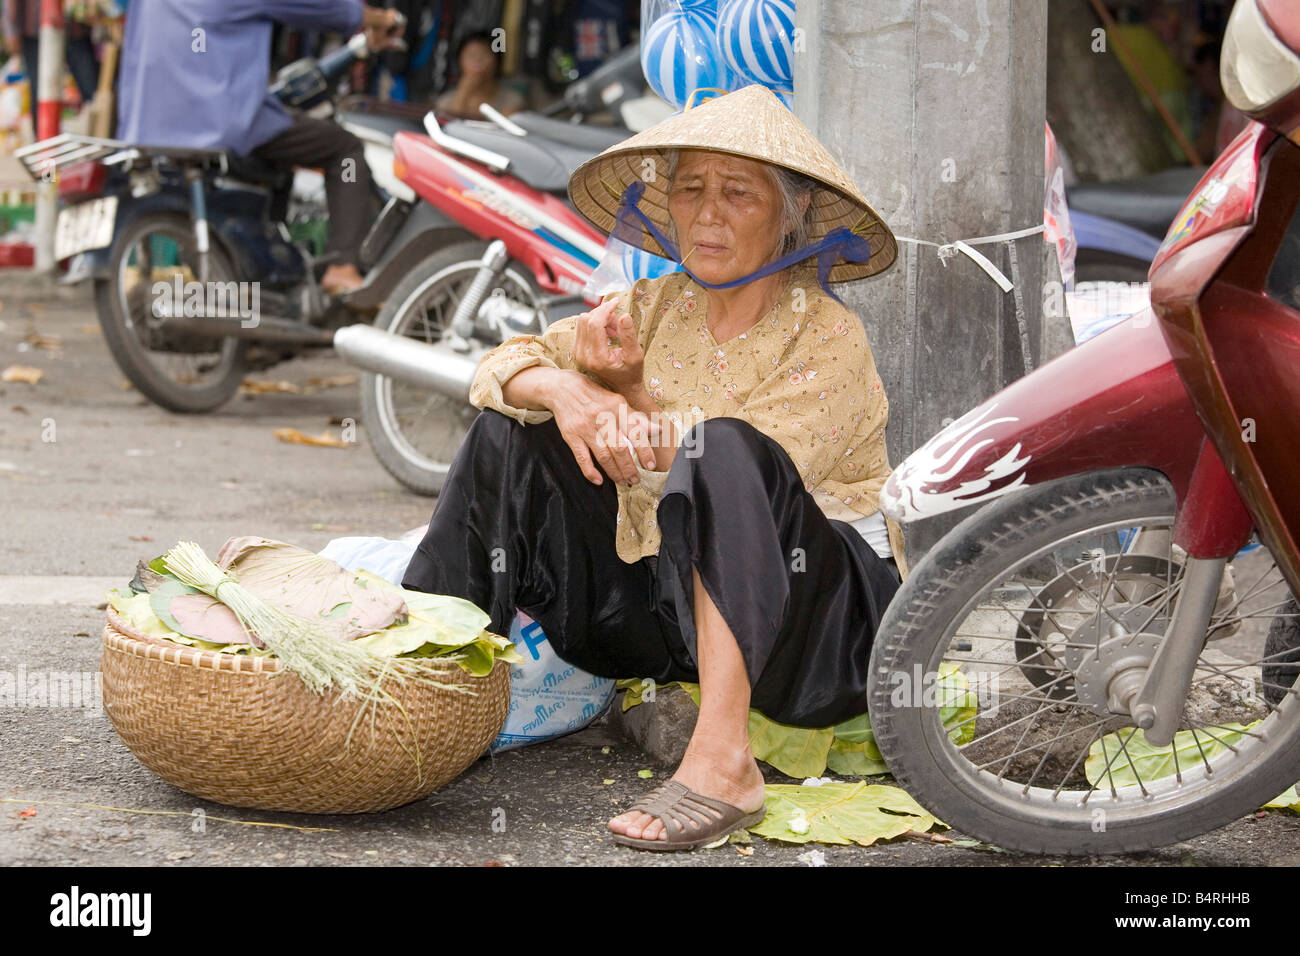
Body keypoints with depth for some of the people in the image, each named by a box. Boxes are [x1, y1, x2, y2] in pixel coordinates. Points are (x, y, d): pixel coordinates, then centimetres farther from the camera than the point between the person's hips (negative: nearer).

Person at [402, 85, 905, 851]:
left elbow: (743, 473, -21)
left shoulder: (829, 339, -9)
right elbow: (503, 364, 2)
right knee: (513, 428, -4)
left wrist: (633, 393, -24)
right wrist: (563, 390, -19)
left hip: (828, 619, -6)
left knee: (726, 446, -35)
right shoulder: (655, 308, 7)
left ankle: (722, 759, -43)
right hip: (671, 610, 6)